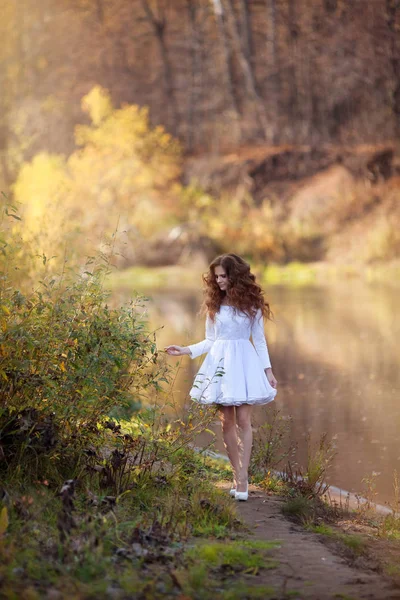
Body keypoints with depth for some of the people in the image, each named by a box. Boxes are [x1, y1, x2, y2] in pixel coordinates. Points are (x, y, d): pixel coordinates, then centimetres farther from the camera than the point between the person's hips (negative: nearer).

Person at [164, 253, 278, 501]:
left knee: (243, 420, -8)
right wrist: (186, 350, -1)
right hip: (220, 362, 2)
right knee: (227, 422, 1)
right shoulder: (214, 304, 9)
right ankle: (239, 476, 10)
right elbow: (210, 340, 13)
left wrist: (268, 370, 1)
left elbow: (260, 340, 6)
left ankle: (242, 478, -8)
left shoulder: (251, 303, 2)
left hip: (244, 362, -2)